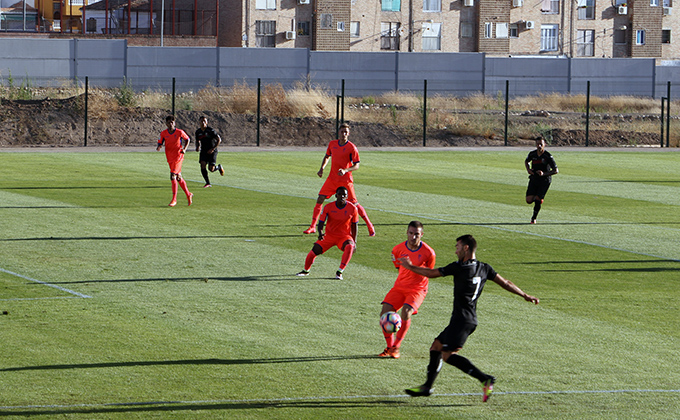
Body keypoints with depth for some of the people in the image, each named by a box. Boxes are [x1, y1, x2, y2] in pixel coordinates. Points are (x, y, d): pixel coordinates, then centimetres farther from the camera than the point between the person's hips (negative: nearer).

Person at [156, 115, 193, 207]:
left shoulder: (180, 132, -7)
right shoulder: (163, 133, 0)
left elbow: (188, 139, 9)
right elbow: (160, 143, 8)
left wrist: (184, 149, -5)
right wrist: (159, 147, -16)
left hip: (178, 156, -5)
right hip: (170, 158, 5)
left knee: (173, 176, -16)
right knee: (178, 177, 14)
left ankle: (174, 199, -12)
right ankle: (188, 195, 32)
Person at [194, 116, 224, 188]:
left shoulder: (210, 130, -13)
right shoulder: (198, 132, 3)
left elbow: (219, 140, -11)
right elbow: (197, 141, 20)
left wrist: (213, 149, -18)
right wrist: (197, 147, -3)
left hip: (212, 151, -4)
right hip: (204, 151, 4)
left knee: (211, 169, -12)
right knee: (203, 165, -16)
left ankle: (219, 167, 24)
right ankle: (208, 183, -8)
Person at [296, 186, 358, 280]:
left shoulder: (352, 208, -8)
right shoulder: (328, 207, -9)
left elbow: (354, 226, 2)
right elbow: (321, 222, -11)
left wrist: (354, 242, -2)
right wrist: (320, 232, -33)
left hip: (344, 237, -1)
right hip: (329, 236, 1)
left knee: (349, 247, -35)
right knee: (314, 251, -12)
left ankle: (339, 272, -31)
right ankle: (306, 270, 19)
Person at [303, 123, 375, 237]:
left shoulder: (352, 147, -10)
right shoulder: (332, 144, 5)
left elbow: (356, 165, -8)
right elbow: (327, 156, 22)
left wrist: (345, 170, -25)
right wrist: (322, 168, 6)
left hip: (346, 180, -4)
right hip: (332, 179, 4)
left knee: (354, 204, -5)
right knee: (320, 199, -4)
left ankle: (370, 226, 8)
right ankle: (312, 227, 3)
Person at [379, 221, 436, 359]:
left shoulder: (428, 253, -10)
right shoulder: (398, 249, -3)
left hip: (417, 289, -4)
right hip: (399, 287, 4)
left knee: (406, 313, -26)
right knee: (384, 313, -12)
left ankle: (396, 347, -11)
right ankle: (389, 347, 4)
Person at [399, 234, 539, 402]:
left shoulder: (458, 267, -11)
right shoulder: (484, 268, 10)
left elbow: (431, 273, -3)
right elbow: (505, 283, 12)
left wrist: (410, 266, 11)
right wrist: (525, 296, 22)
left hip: (461, 318, -9)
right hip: (471, 320, 9)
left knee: (448, 355, -16)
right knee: (436, 347, 16)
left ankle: (485, 379, -25)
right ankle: (427, 387, 16)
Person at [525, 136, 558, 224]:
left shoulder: (548, 156, -15)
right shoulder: (532, 154, -2)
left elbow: (556, 170, -13)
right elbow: (526, 161, 22)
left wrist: (544, 174, -25)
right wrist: (528, 169, 1)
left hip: (544, 181, -4)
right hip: (534, 179, 4)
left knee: (538, 200, -11)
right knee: (529, 200, -6)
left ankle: (534, 218, 11)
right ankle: (537, 198, 30)